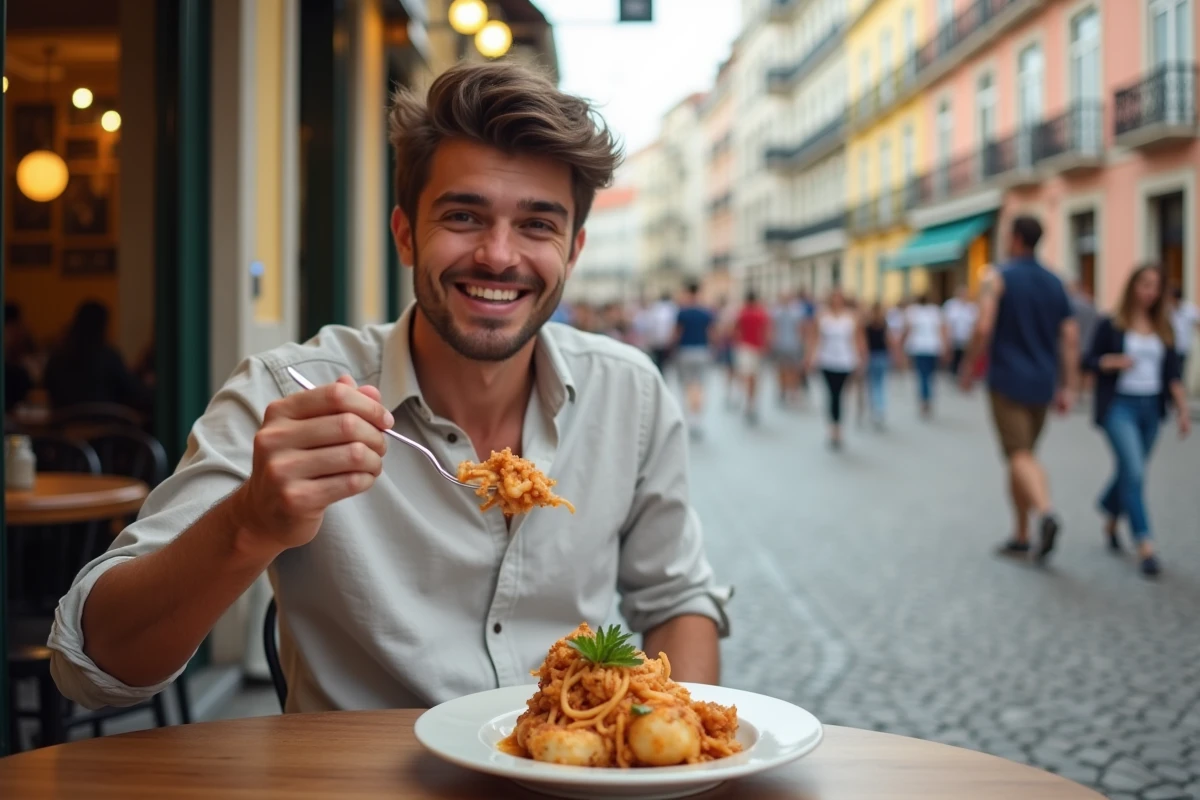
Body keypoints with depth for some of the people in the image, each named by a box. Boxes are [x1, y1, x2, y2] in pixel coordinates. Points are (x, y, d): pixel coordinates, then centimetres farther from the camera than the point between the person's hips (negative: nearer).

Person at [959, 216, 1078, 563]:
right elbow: (1070, 338, 7)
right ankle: (1021, 536, 18)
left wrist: (968, 367, -3)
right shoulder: (1055, 283, 11)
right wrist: (1067, 387, 10)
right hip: (1042, 384, 6)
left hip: (1008, 381, -6)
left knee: (1019, 455, -9)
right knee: (1024, 454, 15)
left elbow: (983, 329, -17)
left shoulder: (998, 278, -6)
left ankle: (1046, 511, -34)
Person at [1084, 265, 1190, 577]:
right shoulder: (1111, 325, -2)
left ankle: (1111, 520, 40)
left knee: (1129, 472, 14)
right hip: (1120, 405, -5)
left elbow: (1173, 374, 9)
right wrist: (1114, 362, -19)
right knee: (1134, 473, -15)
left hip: (1151, 408, 5)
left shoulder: (1163, 329, 9)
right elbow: (1091, 360, 1)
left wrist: (1183, 410, 2)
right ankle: (1145, 546, -16)